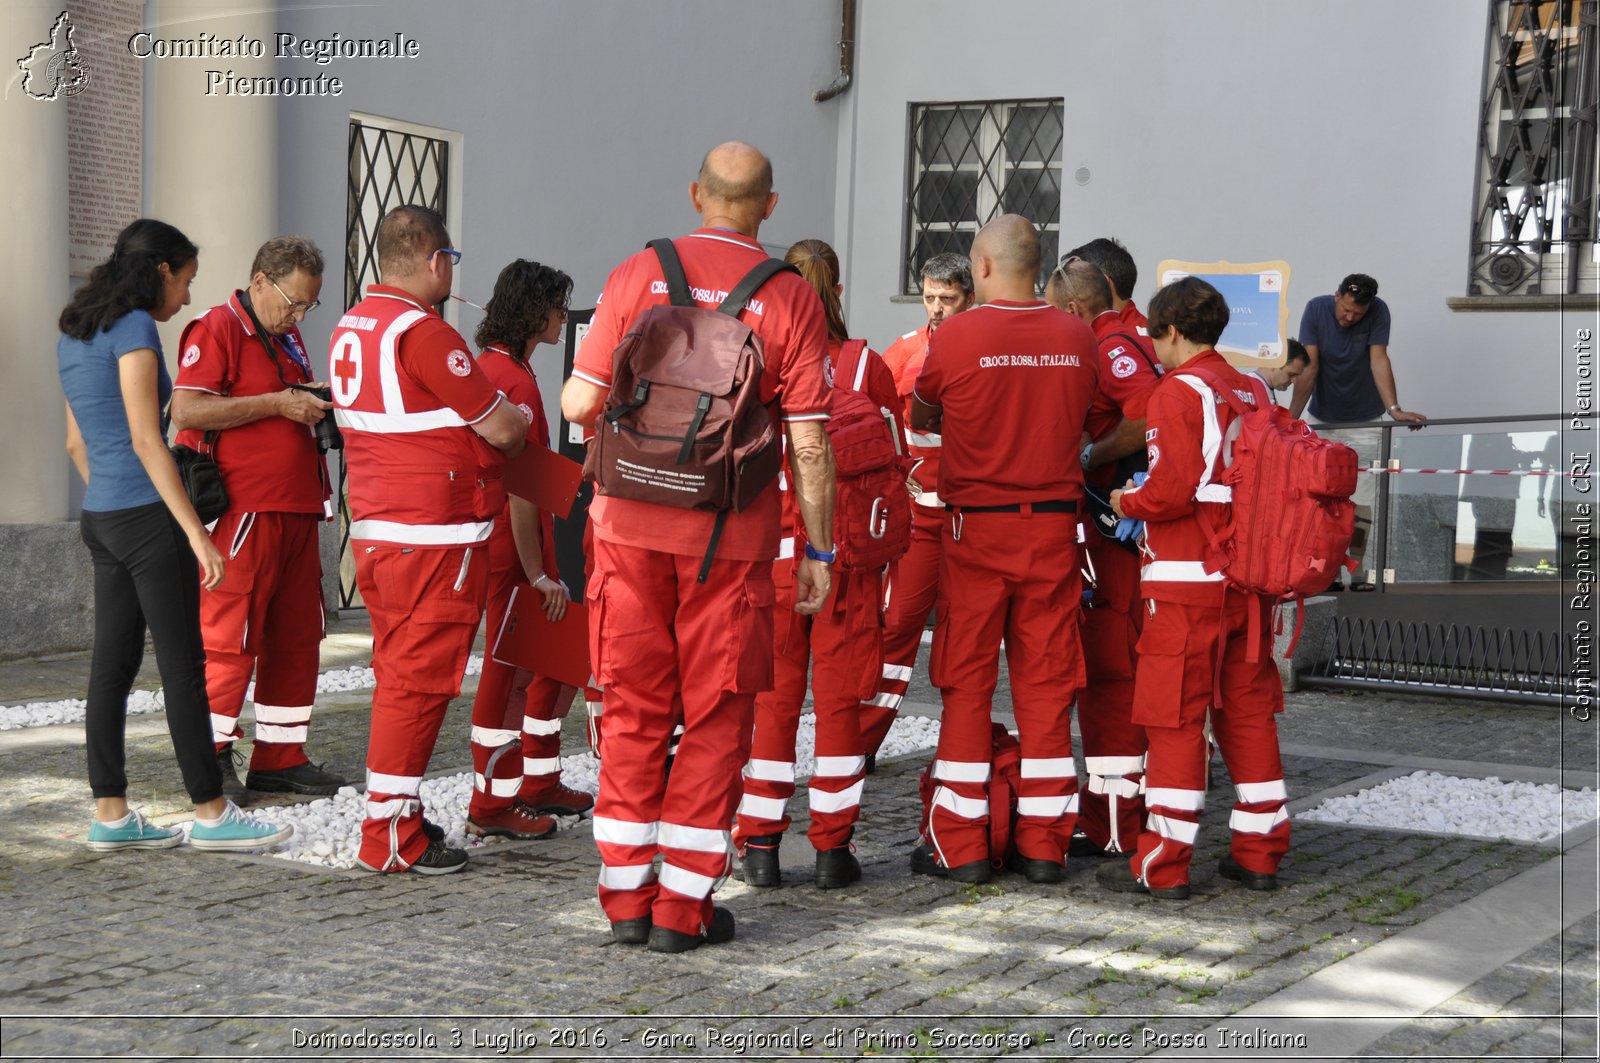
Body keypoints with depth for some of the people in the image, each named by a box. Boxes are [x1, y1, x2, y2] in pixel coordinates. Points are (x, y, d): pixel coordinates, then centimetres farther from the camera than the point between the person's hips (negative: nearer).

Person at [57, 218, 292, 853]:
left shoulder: (76, 334, 14)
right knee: (184, 668, -2)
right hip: (147, 515, -9)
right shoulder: (134, 328, -13)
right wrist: (197, 533, -18)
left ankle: (110, 816, 11)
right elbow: (145, 440, -18)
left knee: (113, 666, 8)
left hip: (101, 517, 9)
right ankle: (210, 813, 3)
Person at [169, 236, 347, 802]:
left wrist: (317, 401, 11)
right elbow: (187, 411, -18)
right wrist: (277, 403, -18)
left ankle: (280, 758, 16)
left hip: (297, 510, 9)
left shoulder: (288, 338, 21)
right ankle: (211, 757, 3)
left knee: (297, 635, 9)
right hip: (244, 510, -9)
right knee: (230, 635, -6)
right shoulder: (217, 330, -7)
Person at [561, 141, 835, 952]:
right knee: (716, 714, 8)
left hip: (631, 522, 2)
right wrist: (819, 552, 3)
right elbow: (809, 443, -5)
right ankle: (684, 907, 10)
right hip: (730, 535, -2)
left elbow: (579, 404, -2)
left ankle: (626, 898, 17)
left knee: (633, 705, 12)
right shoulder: (789, 298, -4)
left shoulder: (636, 276, 0)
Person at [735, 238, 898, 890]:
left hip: (775, 551, 0)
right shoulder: (868, 366, -2)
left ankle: (760, 844, 10)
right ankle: (833, 848, 9)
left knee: (772, 698, 8)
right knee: (838, 697, 6)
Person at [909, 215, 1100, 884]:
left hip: (977, 527, -3)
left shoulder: (956, 336, -7)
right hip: (1054, 526, 3)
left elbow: (920, 420, 8)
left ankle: (960, 846, 6)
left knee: (967, 684, 4)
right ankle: (1045, 845, 9)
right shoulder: (1078, 338, 1)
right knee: (1046, 682, 7)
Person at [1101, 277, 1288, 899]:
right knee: (1247, 712, 12)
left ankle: (1162, 865, -2)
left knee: (1175, 719, -4)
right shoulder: (1251, 391, 12)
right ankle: (1258, 853, 17)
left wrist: (1125, 502, 0)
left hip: (1187, 581, -7)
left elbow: (1172, 490, -19)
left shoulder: (1178, 392, -10)